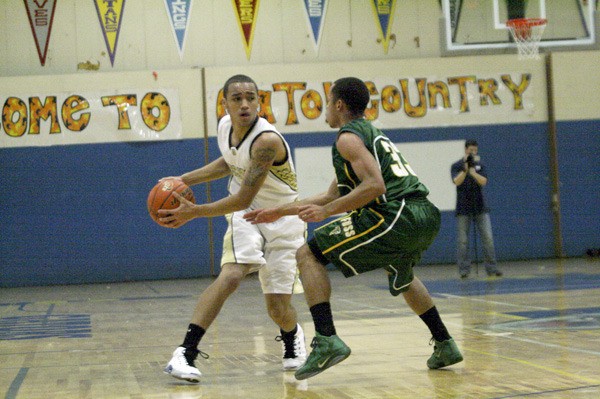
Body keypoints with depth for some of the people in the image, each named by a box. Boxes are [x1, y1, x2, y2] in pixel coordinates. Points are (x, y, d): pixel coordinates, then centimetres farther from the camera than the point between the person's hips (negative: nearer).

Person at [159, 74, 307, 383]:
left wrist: (195, 212, -32)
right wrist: (184, 180, 9)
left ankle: (292, 338, 35)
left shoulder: (267, 140, -30)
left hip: (282, 219, -4)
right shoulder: (225, 127, -7)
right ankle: (185, 354, -28)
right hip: (245, 215, 4)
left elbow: (243, 199, -31)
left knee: (278, 308, -3)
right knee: (231, 275, -25)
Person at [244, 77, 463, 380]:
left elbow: (375, 185, -17)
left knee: (308, 254, -3)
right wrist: (280, 211, 35)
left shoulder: (348, 137, -1)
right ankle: (445, 345, 38)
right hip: (427, 218, 10)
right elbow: (333, 196, 33)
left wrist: (325, 211, -13)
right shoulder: (372, 132, 29)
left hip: (395, 216, -10)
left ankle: (327, 340, -16)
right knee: (402, 278, 39)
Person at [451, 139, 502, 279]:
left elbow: (483, 181, -9)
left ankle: (492, 268, 2)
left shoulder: (479, 164, 7)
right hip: (463, 209, -2)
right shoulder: (457, 166, 0)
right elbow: (456, 181, -17)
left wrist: (472, 171, -25)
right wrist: (465, 169, -32)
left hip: (480, 207, 2)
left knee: (488, 238, -2)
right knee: (462, 241, -3)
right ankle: (464, 270, 1)